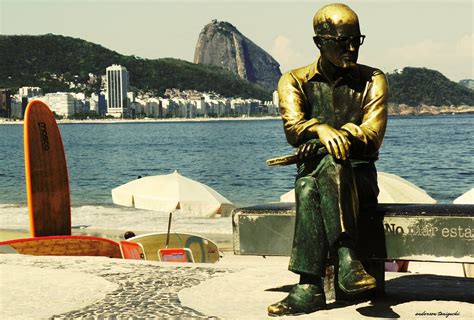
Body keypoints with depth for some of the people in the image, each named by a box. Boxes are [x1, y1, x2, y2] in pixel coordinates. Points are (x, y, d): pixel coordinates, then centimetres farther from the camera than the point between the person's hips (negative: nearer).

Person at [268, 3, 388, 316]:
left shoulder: (373, 80, 8)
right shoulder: (295, 81, 8)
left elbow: (373, 137, -6)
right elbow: (292, 127, -11)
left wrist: (344, 136, -26)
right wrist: (321, 129, -34)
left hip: (360, 176, -1)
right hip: (312, 171, 1)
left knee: (331, 164, -38)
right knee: (307, 189, -37)